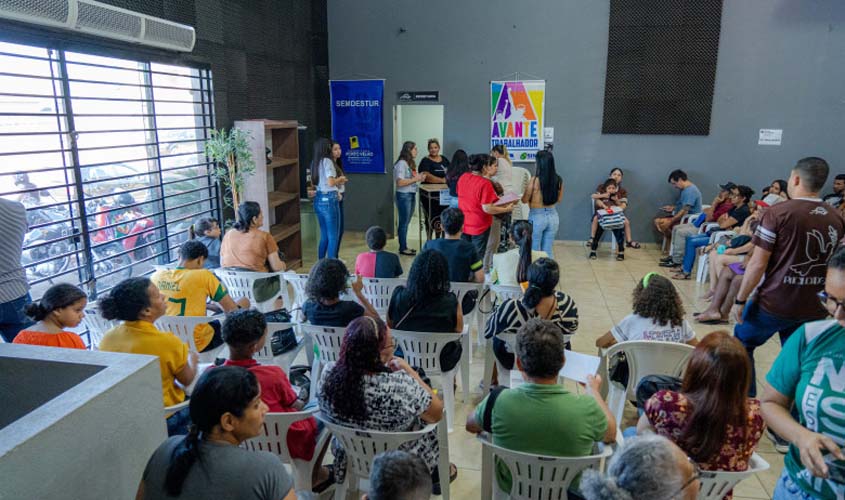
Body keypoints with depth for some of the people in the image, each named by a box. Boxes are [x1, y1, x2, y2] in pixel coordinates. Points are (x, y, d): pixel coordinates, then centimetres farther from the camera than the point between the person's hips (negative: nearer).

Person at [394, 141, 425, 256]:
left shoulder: (410, 163, 12)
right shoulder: (401, 163, -14)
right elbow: (400, 182, -21)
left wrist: (419, 177, 2)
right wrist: (416, 179, -17)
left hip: (411, 195, 9)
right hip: (404, 195, -9)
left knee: (406, 222, 13)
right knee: (404, 222, 0)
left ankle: (404, 246, 21)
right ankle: (403, 248, 8)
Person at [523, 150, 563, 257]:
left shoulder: (535, 180, -16)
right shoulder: (558, 180, -2)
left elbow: (524, 200, -5)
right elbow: (558, 199, 11)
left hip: (537, 217, -5)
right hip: (553, 216, 5)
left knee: (535, 251, 8)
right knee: (548, 251, 15)